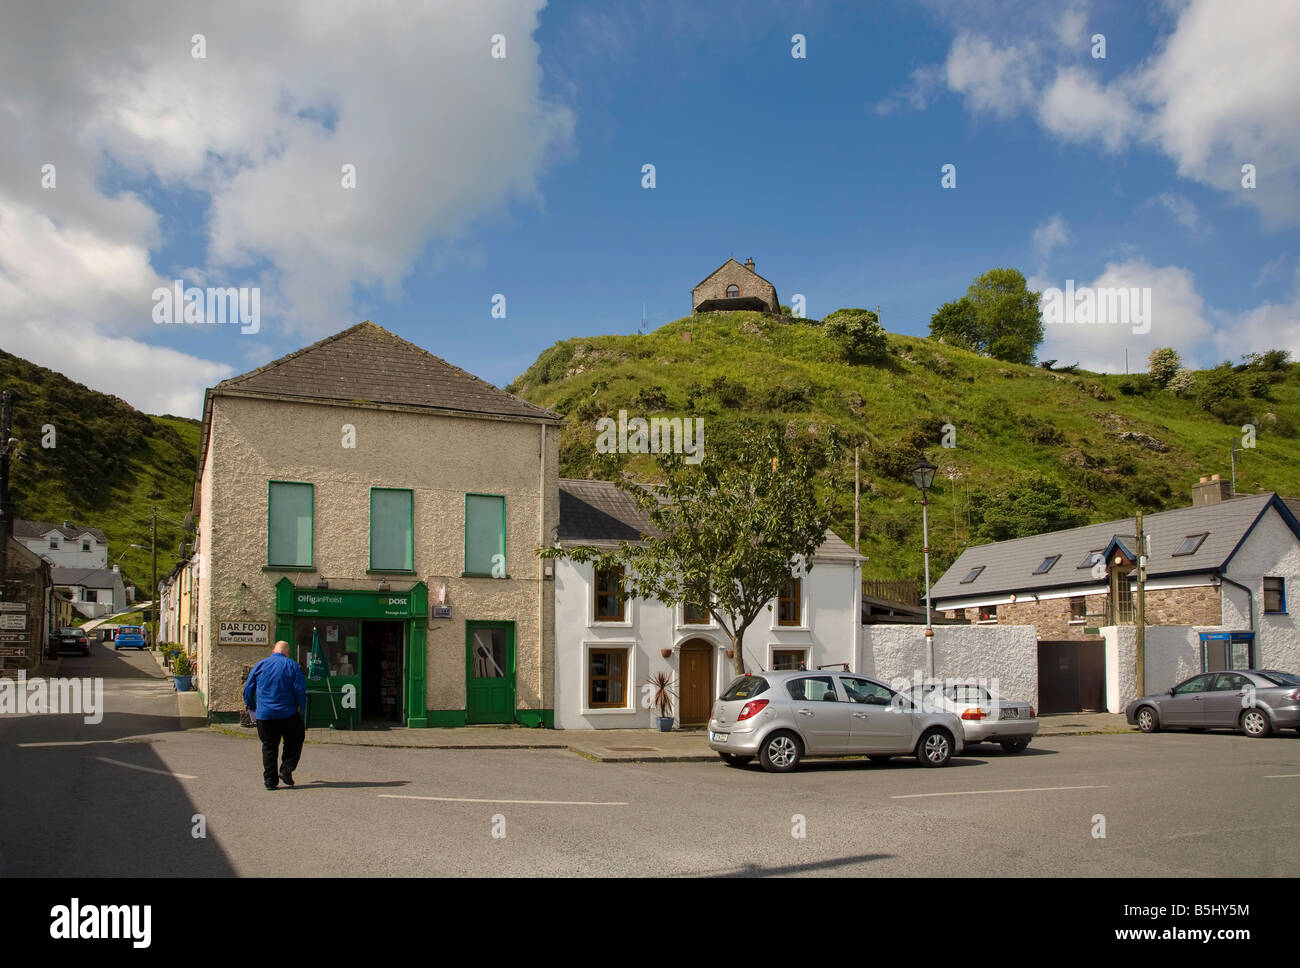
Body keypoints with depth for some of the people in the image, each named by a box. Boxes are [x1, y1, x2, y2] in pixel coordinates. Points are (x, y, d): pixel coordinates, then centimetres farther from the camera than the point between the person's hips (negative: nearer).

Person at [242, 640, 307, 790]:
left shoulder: (260, 665, 6)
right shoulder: (292, 666, -1)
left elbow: (248, 689, 7)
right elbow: (300, 691, -6)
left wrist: (252, 706, 20)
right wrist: (300, 708, 7)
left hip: (264, 715, 2)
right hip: (288, 714, -2)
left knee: (269, 746, 9)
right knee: (294, 742, 15)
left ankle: (270, 780, 8)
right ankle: (286, 770, 3)